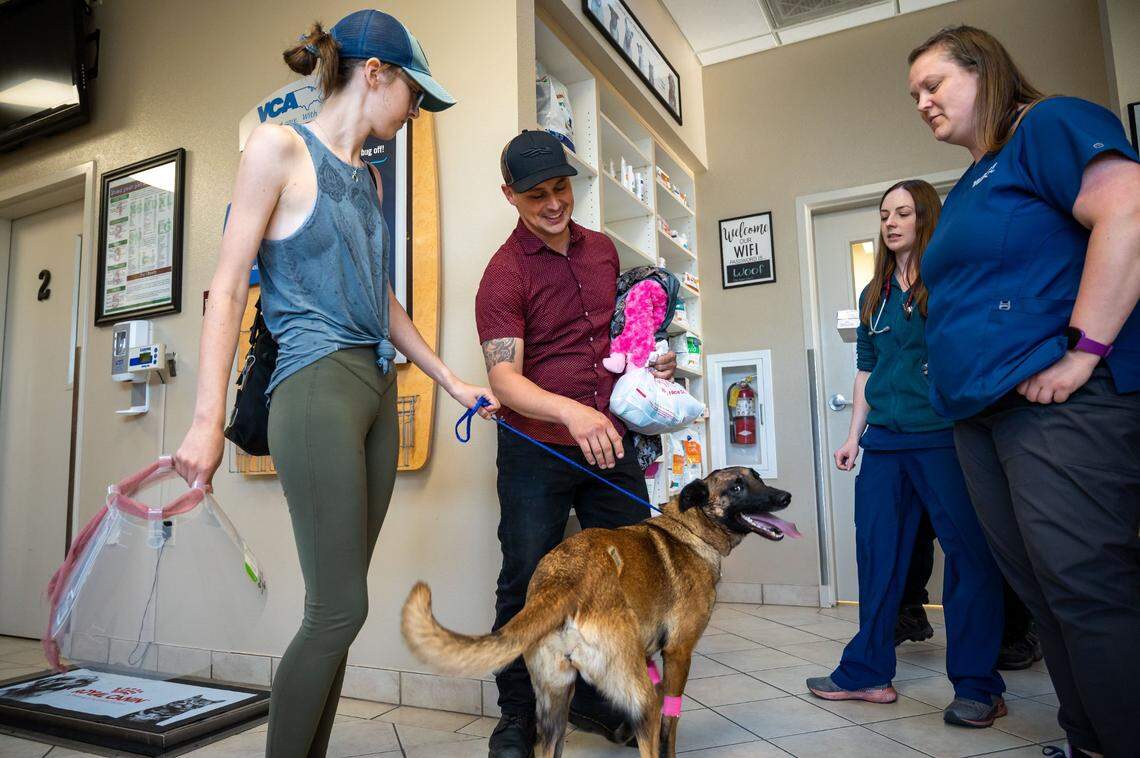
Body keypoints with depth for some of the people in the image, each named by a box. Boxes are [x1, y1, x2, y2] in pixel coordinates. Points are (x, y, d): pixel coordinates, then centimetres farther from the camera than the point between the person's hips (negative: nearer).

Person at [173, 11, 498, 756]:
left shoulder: (367, 177, 19)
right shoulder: (279, 147, -2)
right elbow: (229, 285, -7)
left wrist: (452, 381, 22)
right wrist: (208, 419, -13)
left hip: (377, 390, 7)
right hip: (318, 388, -7)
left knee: (338, 608, 9)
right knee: (340, 609, -7)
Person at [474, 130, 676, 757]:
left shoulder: (603, 249, 9)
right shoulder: (505, 274, -11)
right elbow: (504, 377, -21)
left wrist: (651, 357, 5)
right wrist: (572, 412, -39)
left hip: (611, 443, 6)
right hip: (537, 450, -5)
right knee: (526, 584, 4)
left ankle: (596, 699, 31)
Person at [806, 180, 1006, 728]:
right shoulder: (874, 295, 17)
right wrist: (854, 435, 14)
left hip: (945, 436, -5)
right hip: (884, 443, 6)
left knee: (969, 554, -1)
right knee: (877, 557, 9)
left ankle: (977, 685, 11)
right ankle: (867, 672, 20)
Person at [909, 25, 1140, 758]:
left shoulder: (1050, 125, -1)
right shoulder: (969, 187, 24)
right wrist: (957, 381, 19)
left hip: (1059, 403, -9)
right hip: (982, 410, 9)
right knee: (1043, 588, 11)